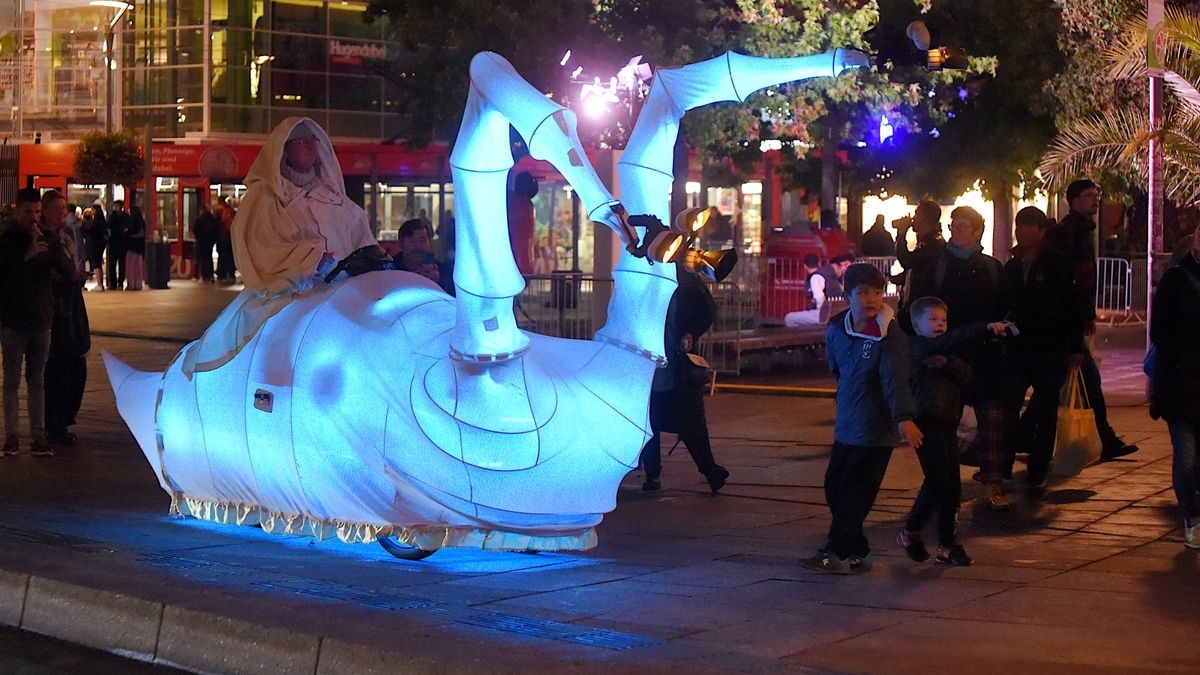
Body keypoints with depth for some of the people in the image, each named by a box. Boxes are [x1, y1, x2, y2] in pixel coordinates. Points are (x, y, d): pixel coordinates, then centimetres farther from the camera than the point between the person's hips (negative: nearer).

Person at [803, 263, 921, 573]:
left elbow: (896, 379, -26)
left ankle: (837, 553, 8)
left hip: (875, 429, -7)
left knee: (855, 495, -3)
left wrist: (904, 417, -36)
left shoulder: (890, 336, -15)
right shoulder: (837, 329, 3)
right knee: (835, 487, 11)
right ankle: (856, 553, 22)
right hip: (846, 425, 7)